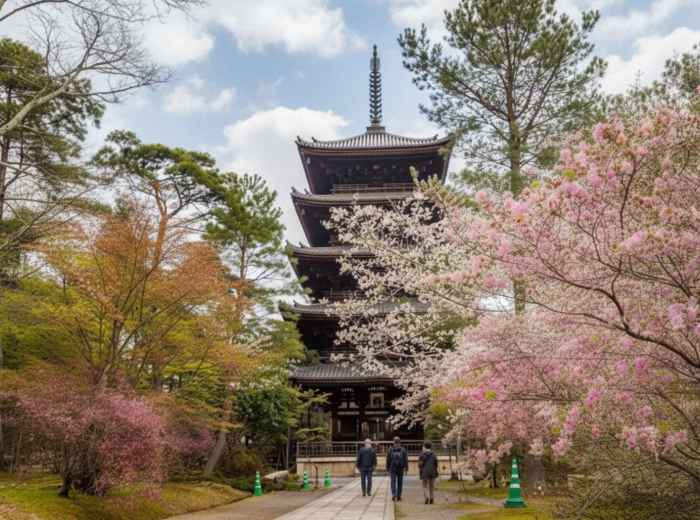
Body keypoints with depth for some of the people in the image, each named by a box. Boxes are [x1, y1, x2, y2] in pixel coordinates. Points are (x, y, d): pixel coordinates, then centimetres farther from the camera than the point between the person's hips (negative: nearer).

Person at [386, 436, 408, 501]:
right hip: (400, 469, 1)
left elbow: (388, 460, 0)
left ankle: (393, 494, -17)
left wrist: (387, 469, 8)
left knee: (393, 482, 1)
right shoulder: (403, 449, -2)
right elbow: (406, 460, -3)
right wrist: (406, 468, 3)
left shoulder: (390, 449, -3)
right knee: (400, 482, 10)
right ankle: (399, 496, 12)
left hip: (392, 468, -1)